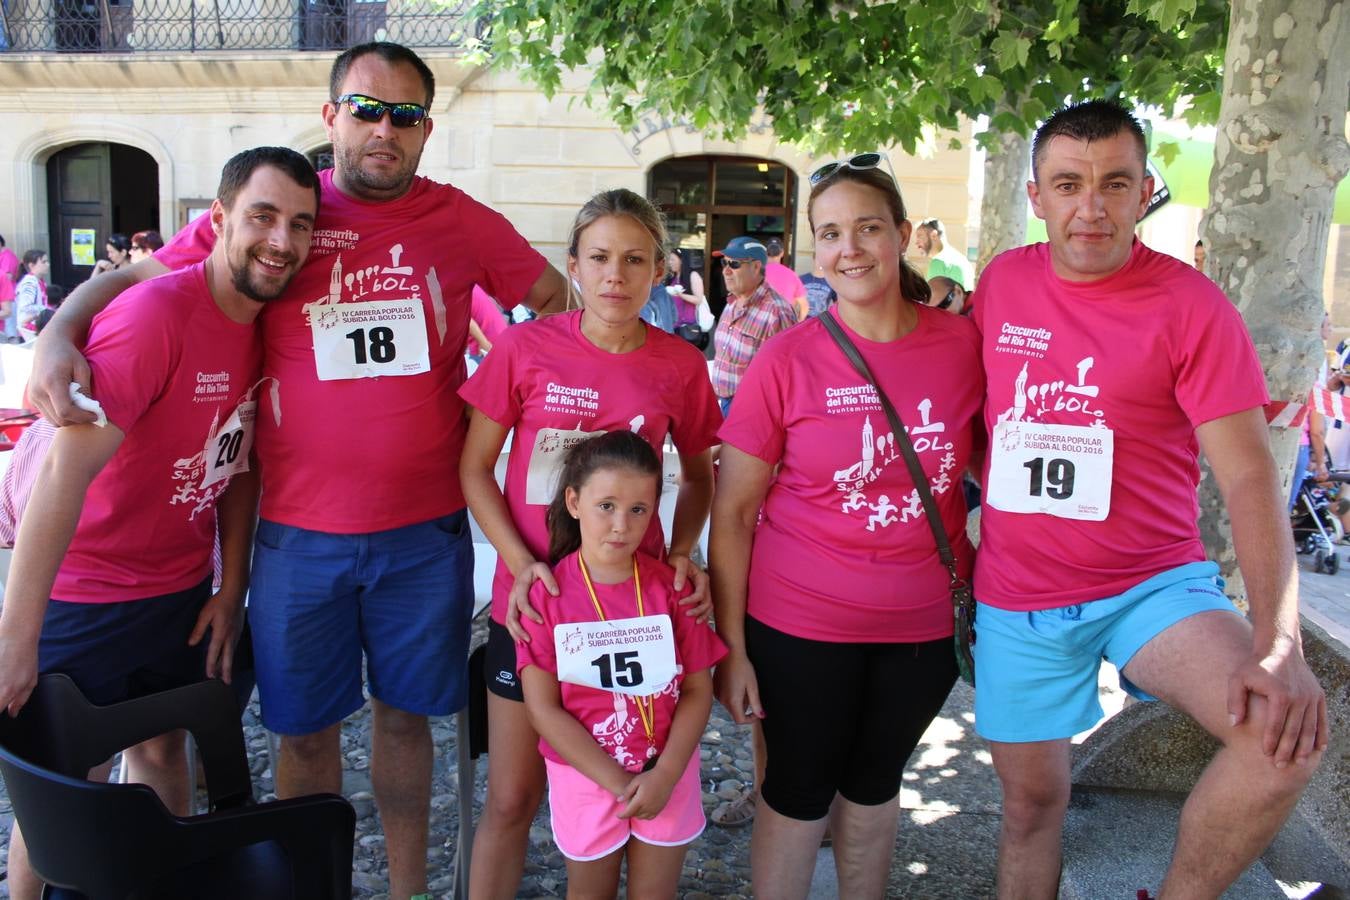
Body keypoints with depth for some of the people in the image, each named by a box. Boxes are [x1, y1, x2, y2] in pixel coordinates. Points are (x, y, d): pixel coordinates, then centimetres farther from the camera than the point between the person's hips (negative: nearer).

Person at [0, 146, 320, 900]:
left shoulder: (270, 323, -2)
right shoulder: (158, 314, -24)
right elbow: (68, 470, -27)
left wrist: (233, 590, 6)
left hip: (184, 592, 7)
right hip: (85, 594, -6)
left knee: (162, 749, 20)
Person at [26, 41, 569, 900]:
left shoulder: (462, 220, 2)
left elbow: (556, 299, 12)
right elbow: (133, 277, 4)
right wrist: (60, 332, -13)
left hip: (426, 530, 1)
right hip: (299, 532, 0)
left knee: (404, 714, 16)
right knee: (307, 727, 12)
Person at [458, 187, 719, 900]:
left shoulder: (680, 365, -3)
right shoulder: (526, 346, -7)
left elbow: (698, 475, 11)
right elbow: (474, 469, -1)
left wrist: (681, 552, -6)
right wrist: (521, 564, -12)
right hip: (531, 599, -1)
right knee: (510, 799, 9)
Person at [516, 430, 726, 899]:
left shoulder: (671, 587, -8)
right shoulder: (548, 593, -13)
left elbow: (698, 689, -5)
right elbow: (543, 707, -13)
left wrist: (664, 775, -15)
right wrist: (616, 780, -16)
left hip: (668, 771, 1)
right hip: (585, 773, -1)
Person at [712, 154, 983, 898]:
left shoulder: (963, 344, -6)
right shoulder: (786, 361, -12)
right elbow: (732, 514, -8)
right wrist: (731, 647, -9)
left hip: (922, 625, 3)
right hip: (801, 627, -2)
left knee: (874, 782, 22)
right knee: (800, 790, 13)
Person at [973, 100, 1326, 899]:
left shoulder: (1190, 305, -10)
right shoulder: (1001, 283, 0)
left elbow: (1249, 477, -16)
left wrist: (1278, 643, -28)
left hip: (1150, 584, -2)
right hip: (1017, 598, 3)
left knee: (1289, 731, -25)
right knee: (1032, 797, 12)